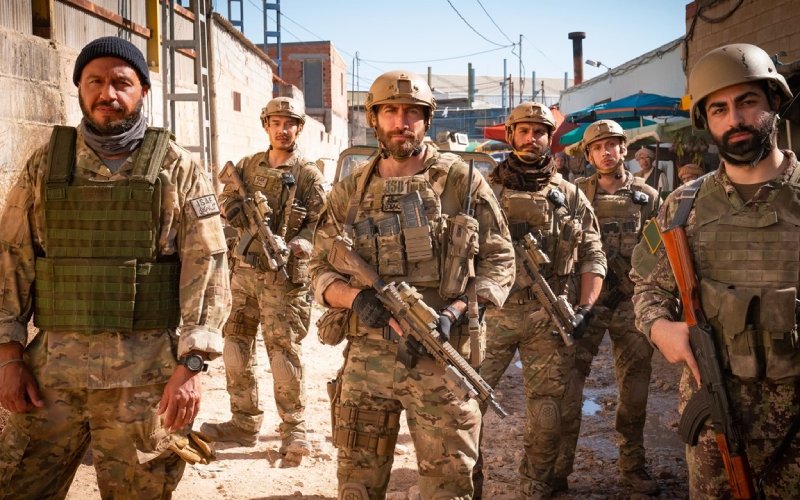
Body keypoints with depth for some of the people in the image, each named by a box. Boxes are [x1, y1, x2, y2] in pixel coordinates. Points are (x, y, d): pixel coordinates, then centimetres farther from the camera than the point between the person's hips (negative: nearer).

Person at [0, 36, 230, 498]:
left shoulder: (179, 170, -1)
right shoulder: (44, 165, 7)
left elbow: (206, 266, -6)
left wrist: (191, 364, -13)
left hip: (145, 370, -2)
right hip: (52, 367, 3)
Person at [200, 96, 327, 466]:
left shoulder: (308, 174, -1)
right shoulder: (247, 166, 13)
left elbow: (320, 223, -6)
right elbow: (226, 201, 11)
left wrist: (300, 244, -25)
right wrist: (242, 214, -11)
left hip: (283, 275, -5)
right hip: (243, 269, 6)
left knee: (283, 351, -6)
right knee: (235, 347, 11)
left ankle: (293, 432, 4)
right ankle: (244, 423, 24)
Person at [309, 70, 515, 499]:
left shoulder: (463, 182, 1)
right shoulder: (349, 193, 7)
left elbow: (499, 260, 2)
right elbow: (320, 269, 9)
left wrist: (454, 311, -13)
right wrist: (357, 297, -13)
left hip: (442, 359, -2)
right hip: (365, 360, 2)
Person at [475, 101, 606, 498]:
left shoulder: (571, 197, 10)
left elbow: (593, 257, 9)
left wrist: (584, 309, -3)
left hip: (551, 318, 1)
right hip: (492, 312, -1)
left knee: (547, 411, 6)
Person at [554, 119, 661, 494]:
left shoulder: (647, 196, 7)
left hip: (633, 302, 2)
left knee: (634, 389, 9)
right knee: (568, 383, -4)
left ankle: (633, 467, 22)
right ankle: (558, 466, 5)